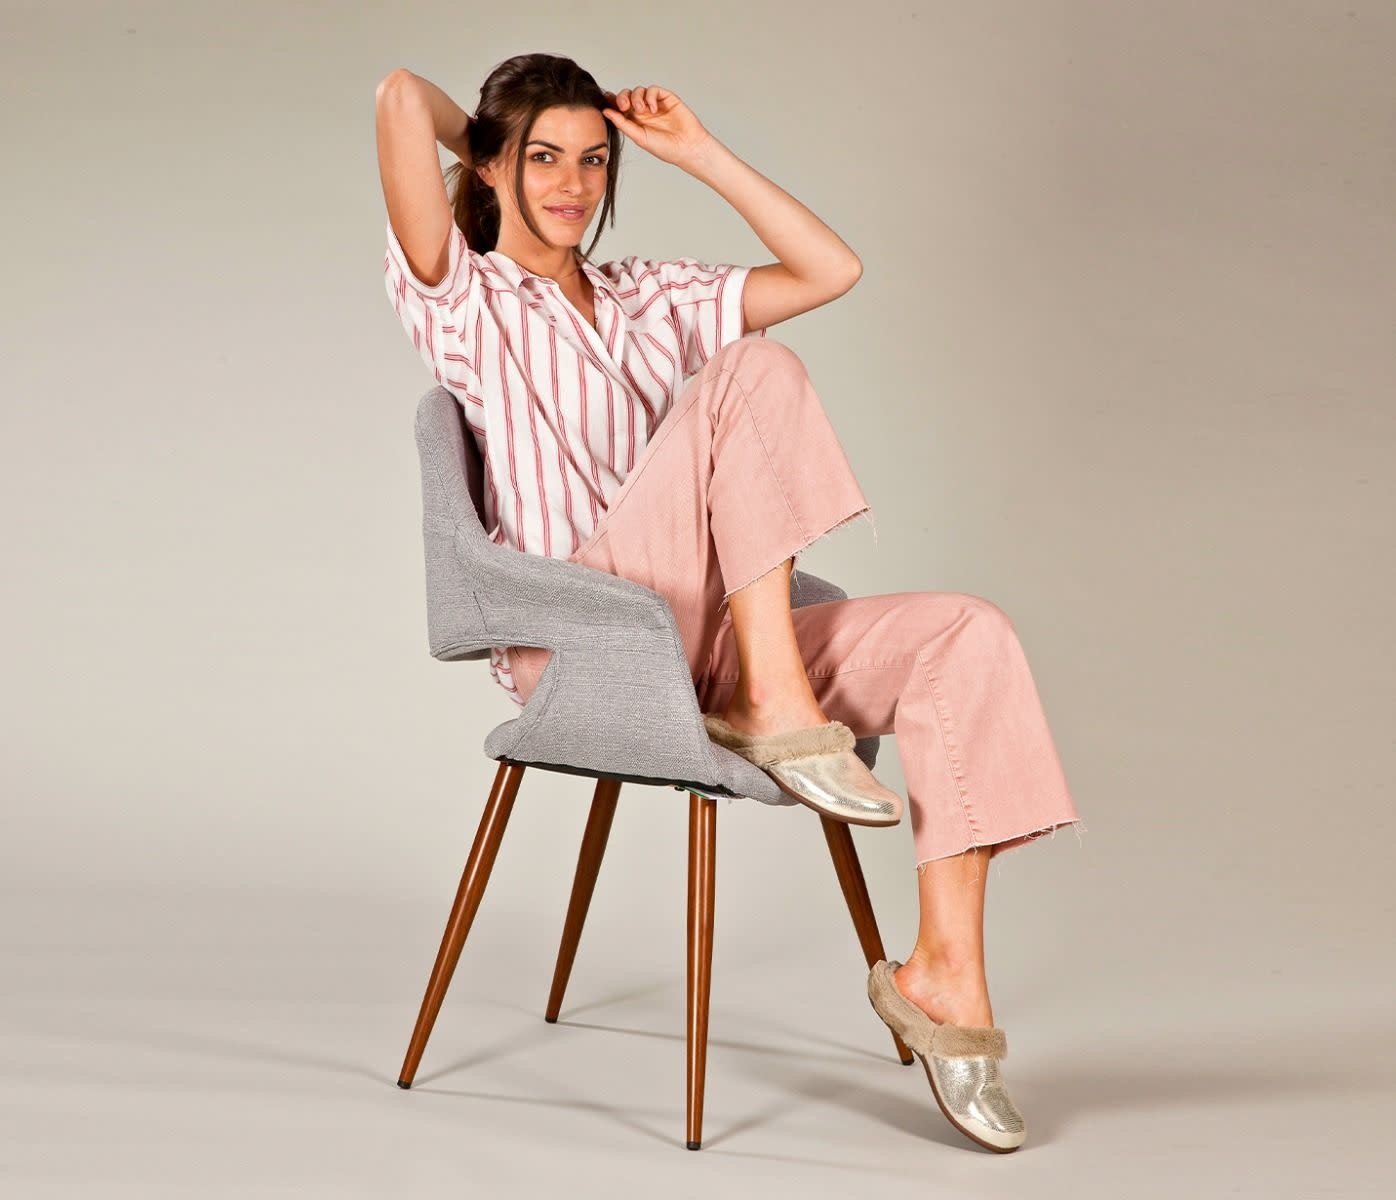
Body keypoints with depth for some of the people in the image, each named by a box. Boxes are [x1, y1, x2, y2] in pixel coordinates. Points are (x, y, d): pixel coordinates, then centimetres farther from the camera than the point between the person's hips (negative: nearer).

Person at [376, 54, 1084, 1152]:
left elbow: (833, 270, 18)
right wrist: (470, 130, 15)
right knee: (753, 374, -23)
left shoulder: (653, 299, 25)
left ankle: (947, 971, -20)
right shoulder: (464, 301, 6)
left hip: (702, 643, 6)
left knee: (969, 635, -17)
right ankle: (773, 703, -25)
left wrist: (696, 151, 18)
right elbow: (402, 95, -7)